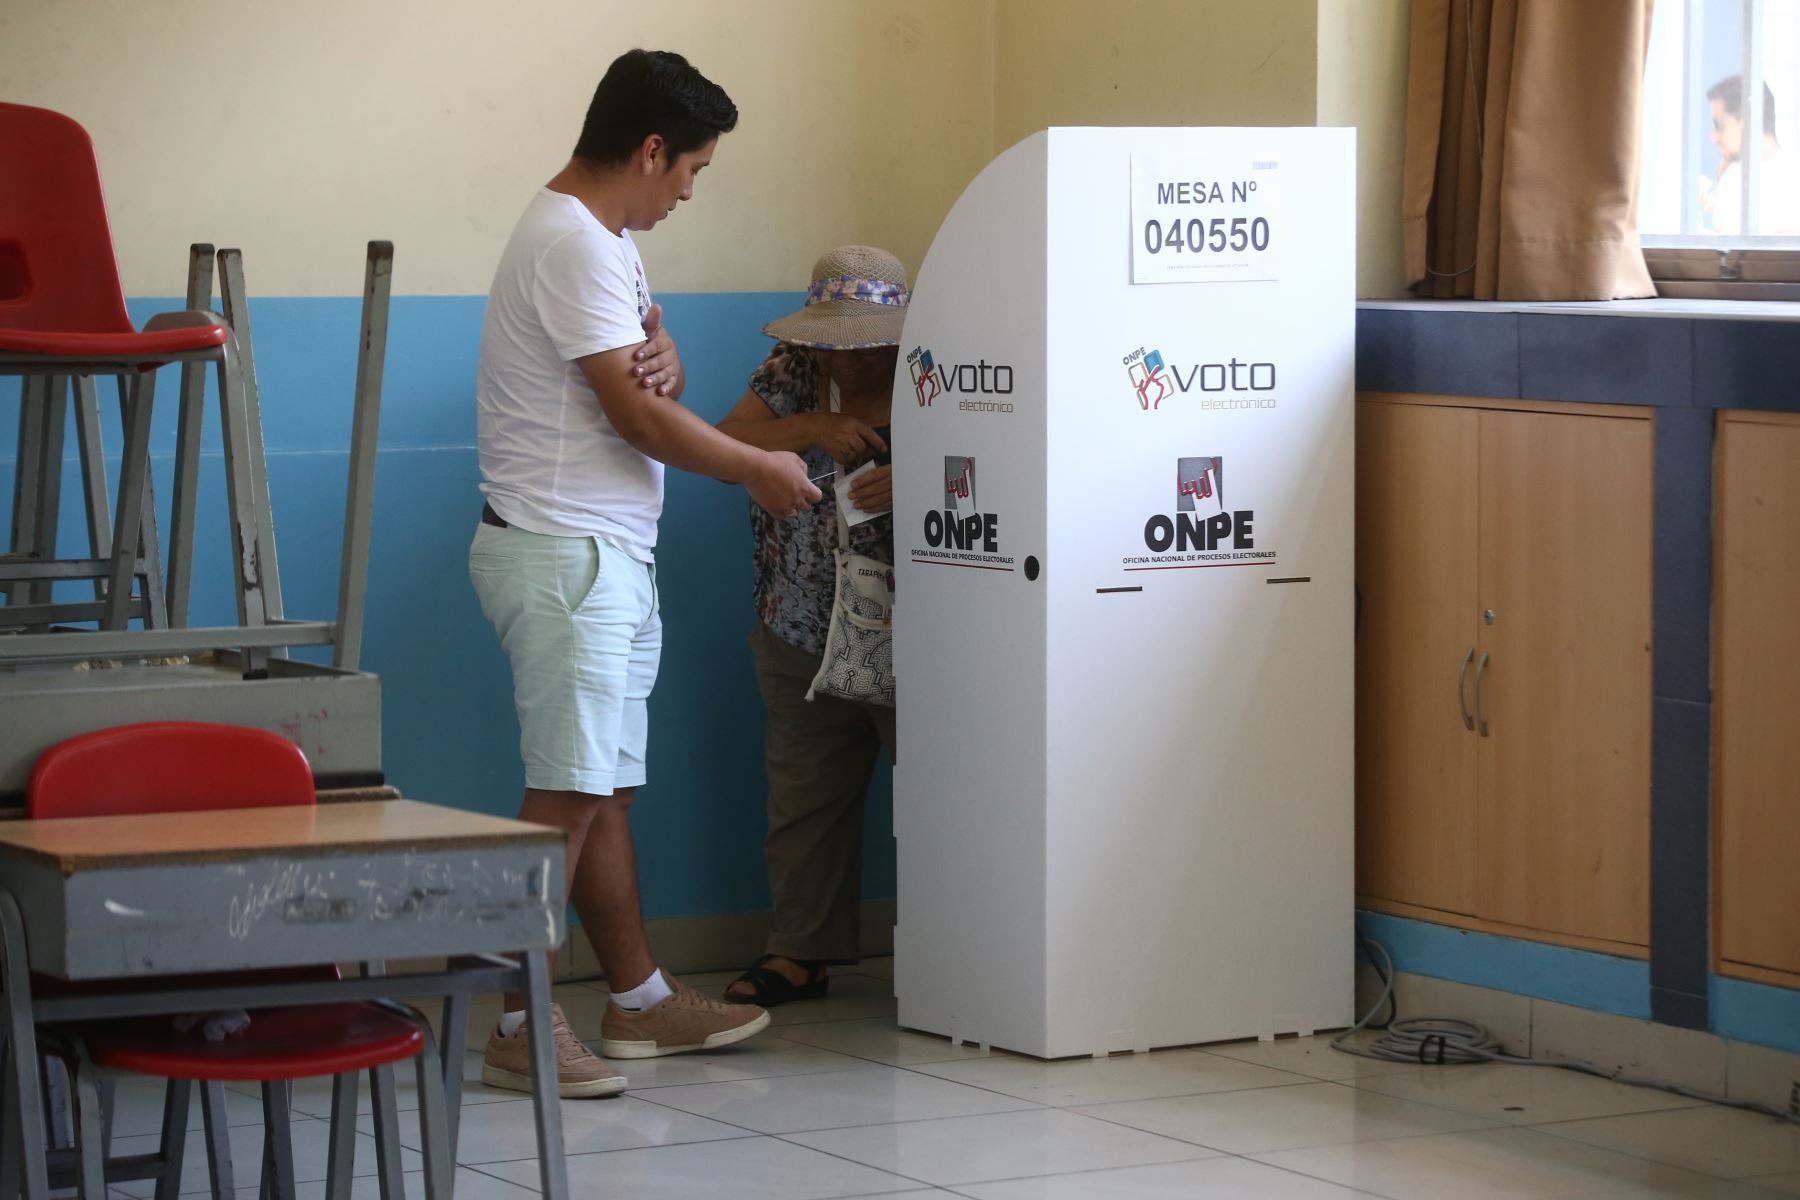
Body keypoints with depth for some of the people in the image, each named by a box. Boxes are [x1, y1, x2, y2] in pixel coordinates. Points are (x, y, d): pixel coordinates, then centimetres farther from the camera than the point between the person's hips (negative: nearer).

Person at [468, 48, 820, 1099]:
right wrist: (761, 469, -4)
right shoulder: (575, 244, -17)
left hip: (608, 554, 11)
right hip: (564, 550, -10)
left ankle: (640, 1000, 21)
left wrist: (659, 359, -9)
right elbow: (639, 417, -17)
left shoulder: (603, 238, 17)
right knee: (569, 793, -11)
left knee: (606, 785, 14)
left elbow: (654, 384, 16)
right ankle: (523, 1030, -10)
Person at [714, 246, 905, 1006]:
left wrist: (913, 485, -31)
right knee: (804, 798, 8)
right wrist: (813, 429, -14)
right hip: (802, 634, 5)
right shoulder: (793, 371, 9)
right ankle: (801, 952, 16)